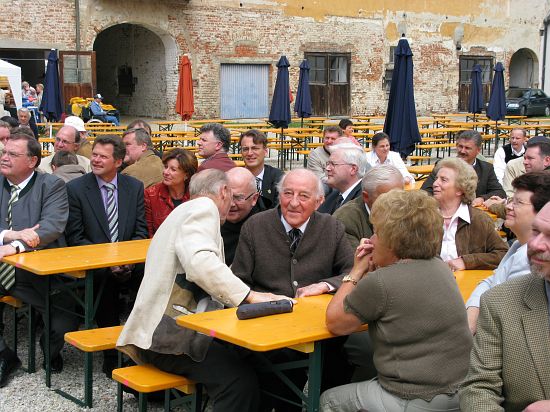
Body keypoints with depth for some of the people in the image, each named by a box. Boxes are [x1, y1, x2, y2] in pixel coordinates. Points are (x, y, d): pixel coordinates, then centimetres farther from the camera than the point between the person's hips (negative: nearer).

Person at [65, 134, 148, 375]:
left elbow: (141, 232, 7)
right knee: (105, 279, -32)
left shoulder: (135, 187, 8)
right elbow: (75, 238, -2)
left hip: (129, 263, 2)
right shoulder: (75, 188, 1)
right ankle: (112, 353, -18)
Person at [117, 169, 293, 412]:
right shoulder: (204, 207, -4)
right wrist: (250, 296, -20)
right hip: (166, 332, -10)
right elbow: (199, 260, -23)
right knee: (239, 378, -26)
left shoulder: (187, 211, 28)